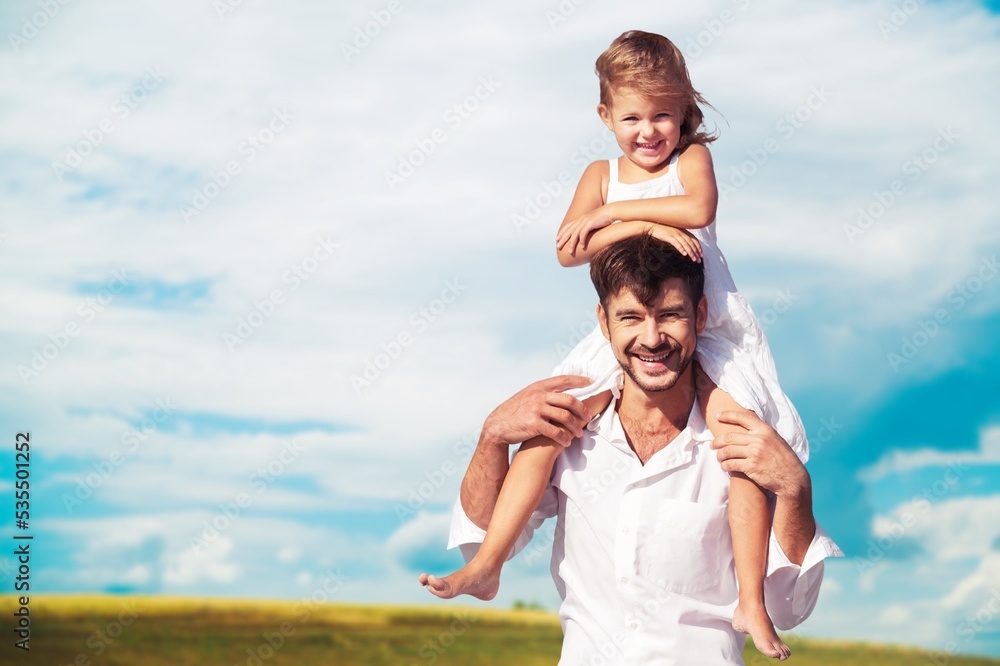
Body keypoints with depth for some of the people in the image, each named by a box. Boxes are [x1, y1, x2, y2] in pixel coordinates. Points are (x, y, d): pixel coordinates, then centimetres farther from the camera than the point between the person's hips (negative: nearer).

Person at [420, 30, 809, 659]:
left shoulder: (692, 156, 2)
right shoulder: (602, 174, 8)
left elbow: (698, 209, -23)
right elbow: (568, 251, -9)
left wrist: (610, 212, -17)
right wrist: (640, 225, -22)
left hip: (705, 330, -2)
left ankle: (752, 606, -15)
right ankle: (486, 567, -9)